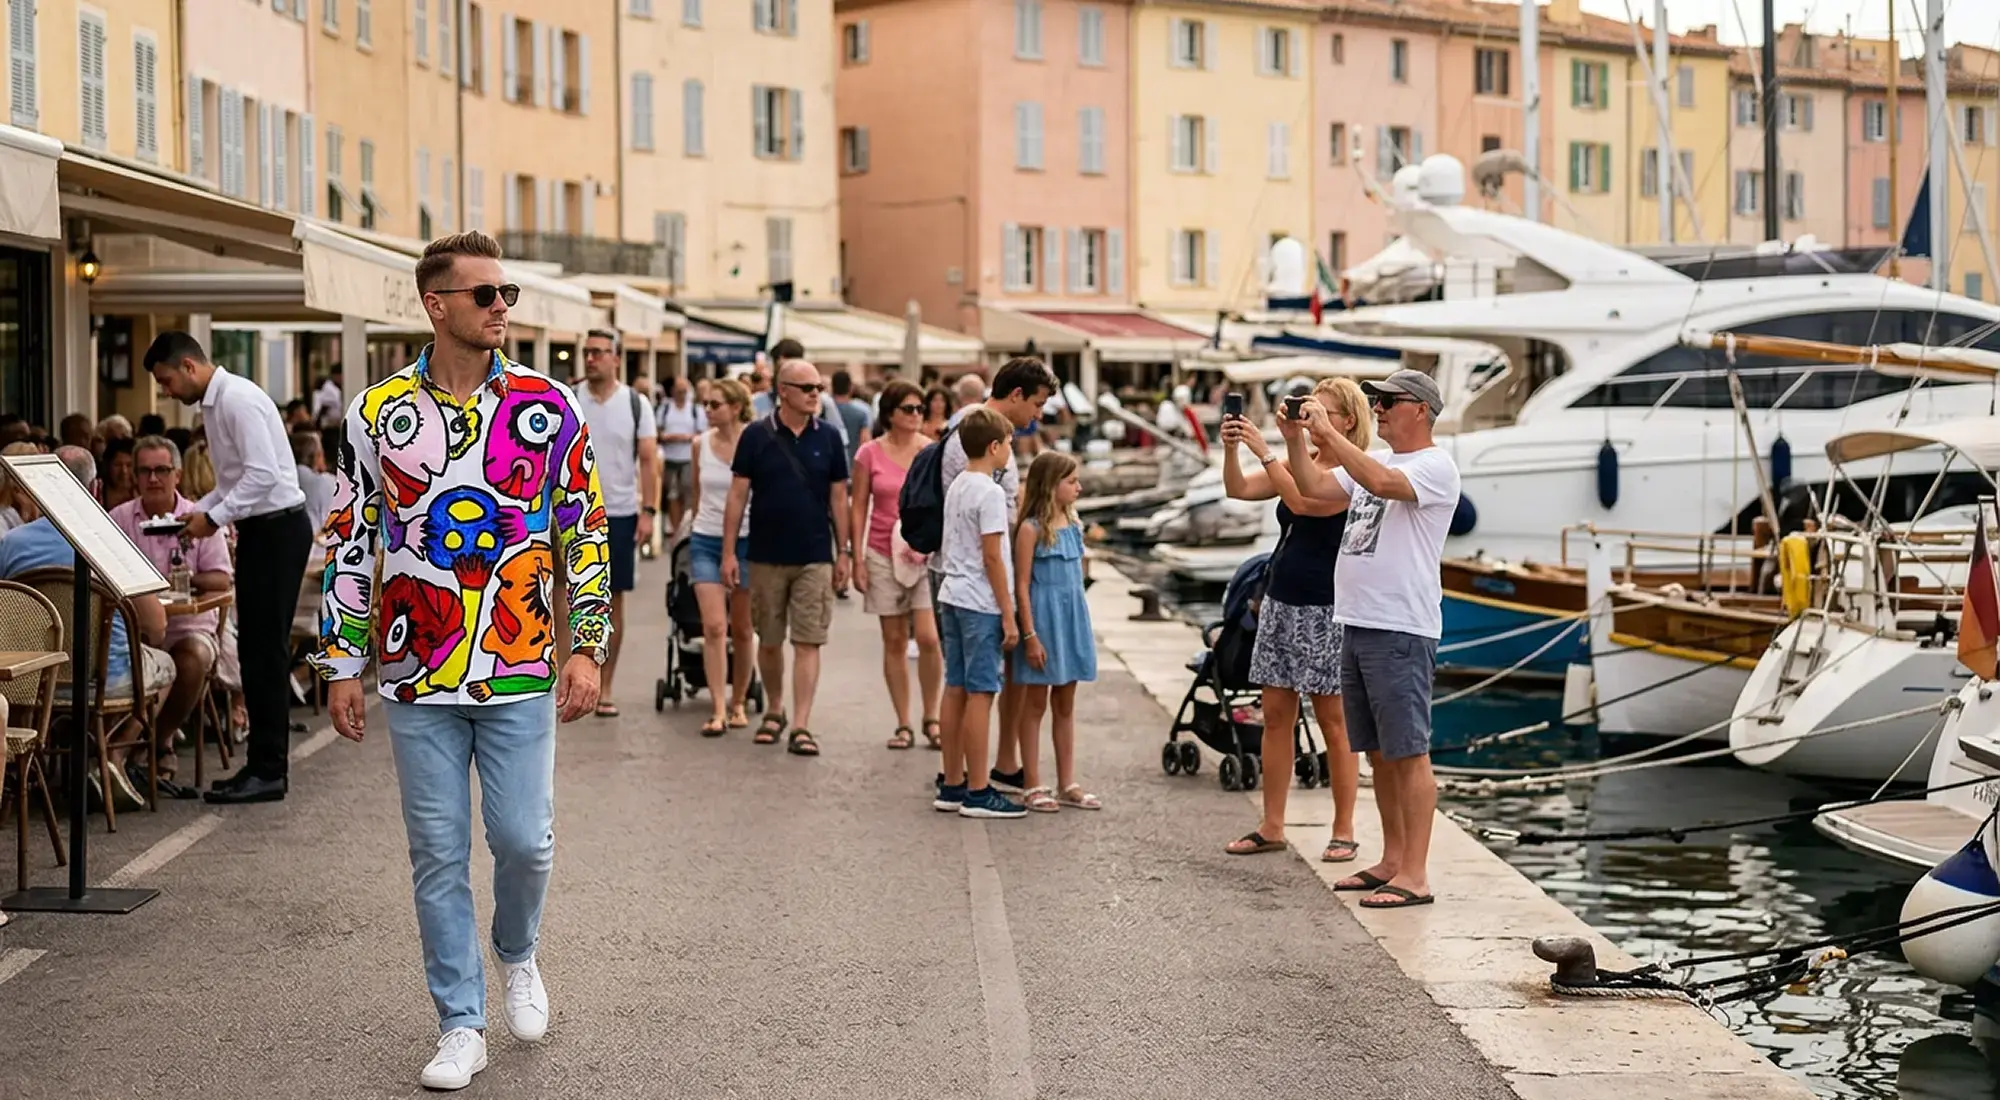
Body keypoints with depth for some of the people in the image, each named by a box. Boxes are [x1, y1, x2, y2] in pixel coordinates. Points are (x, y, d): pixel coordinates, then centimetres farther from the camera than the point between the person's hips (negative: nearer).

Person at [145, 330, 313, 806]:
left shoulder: (237, 400, -15)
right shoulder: (214, 403, 15)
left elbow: (264, 473, -23)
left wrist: (214, 517, -16)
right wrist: (198, 510, 10)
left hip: (279, 528, -10)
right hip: (260, 530, 10)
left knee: (266, 649, -6)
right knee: (256, 647, 11)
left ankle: (269, 770, -1)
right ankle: (262, 763, 17)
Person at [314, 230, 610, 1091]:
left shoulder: (548, 406, 1)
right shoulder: (378, 413, 1)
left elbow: (585, 530, 4)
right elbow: (350, 543, 6)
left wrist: (586, 646, -2)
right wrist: (342, 664, 4)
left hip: (520, 672, 0)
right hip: (416, 676, 0)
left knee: (524, 840, 0)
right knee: (438, 855, 5)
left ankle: (517, 955, 32)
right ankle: (461, 1026, 17)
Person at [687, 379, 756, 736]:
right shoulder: (700, 444, 2)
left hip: (745, 541, -2)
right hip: (705, 542, 2)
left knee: (741, 630, 8)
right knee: (714, 627, -9)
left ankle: (739, 703, 24)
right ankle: (718, 711, -10)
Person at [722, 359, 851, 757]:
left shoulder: (828, 437, 2)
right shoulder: (756, 436, -3)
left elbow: (838, 497, 6)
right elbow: (738, 495, -1)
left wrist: (844, 552, 4)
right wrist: (728, 551, -5)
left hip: (815, 557, 0)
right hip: (766, 556, 0)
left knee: (808, 643, -5)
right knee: (769, 641, 11)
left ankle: (801, 727, -5)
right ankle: (774, 711, 30)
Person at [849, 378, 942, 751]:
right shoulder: (870, 454, 0)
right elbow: (858, 507, 3)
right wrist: (857, 559, -1)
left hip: (927, 554, 0)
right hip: (884, 554, 1)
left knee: (929, 639, -11)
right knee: (894, 641, 5)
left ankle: (931, 719, 6)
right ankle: (903, 724, 13)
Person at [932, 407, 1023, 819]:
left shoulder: (956, 487, 13)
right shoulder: (990, 493, -14)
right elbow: (992, 558, -16)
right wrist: (1009, 615, -12)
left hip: (952, 599, 9)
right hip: (981, 604, -9)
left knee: (956, 691, 11)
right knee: (980, 695, -5)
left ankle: (952, 786, 16)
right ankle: (978, 792, -2)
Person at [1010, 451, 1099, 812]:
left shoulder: (1073, 524, 9)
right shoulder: (1031, 529, -11)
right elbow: (1022, 586, -13)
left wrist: (1078, 625, 14)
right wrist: (1030, 636, -16)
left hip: (1072, 618, 7)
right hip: (1043, 618, -7)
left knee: (1066, 705, 12)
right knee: (1035, 704, 3)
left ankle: (1067, 785, 19)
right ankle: (1032, 786, 10)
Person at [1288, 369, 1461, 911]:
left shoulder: (1434, 466, -8)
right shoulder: (1371, 463, 19)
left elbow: (1383, 482, -27)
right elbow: (1314, 489, 13)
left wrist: (1329, 433, -23)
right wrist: (1295, 437, 1)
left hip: (1401, 631, -9)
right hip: (1356, 623, 9)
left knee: (1408, 753, -7)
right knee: (1378, 752, 14)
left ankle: (1415, 875, -6)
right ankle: (1392, 860, 23)